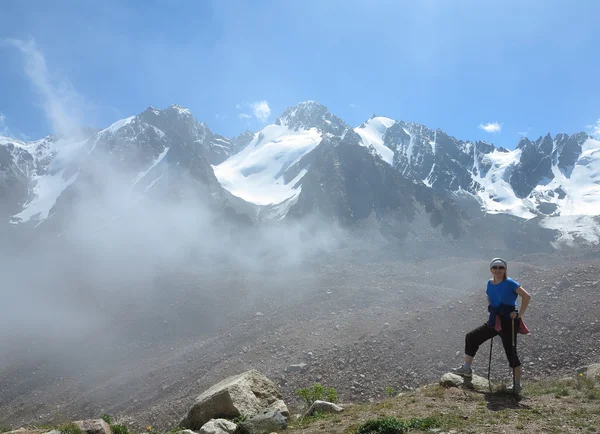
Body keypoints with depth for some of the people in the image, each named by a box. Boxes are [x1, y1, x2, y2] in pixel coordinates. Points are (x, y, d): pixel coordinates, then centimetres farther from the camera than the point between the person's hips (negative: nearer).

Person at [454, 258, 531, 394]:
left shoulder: (509, 283, -13)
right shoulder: (490, 283, 6)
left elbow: (527, 296, -16)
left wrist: (520, 314, -17)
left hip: (508, 322, -7)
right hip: (494, 321, 7)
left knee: (511, 353, -3)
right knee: (471, 337, 8)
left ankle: (517, 385, 11)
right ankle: (466, 369, 19)